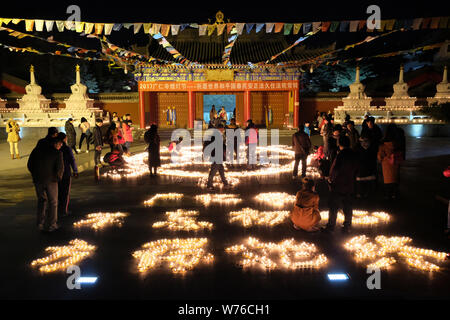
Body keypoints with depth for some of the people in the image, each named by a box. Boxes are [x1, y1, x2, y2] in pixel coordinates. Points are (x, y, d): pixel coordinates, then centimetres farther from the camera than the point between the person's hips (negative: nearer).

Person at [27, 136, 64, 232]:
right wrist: (59, 177, 4)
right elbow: (60, 168, -15)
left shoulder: (37, 149, 6)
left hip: (37, 180, 4)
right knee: (53, 202, 10)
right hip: (51, 180, -4)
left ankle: (40, 223, 18)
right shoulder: (58, 153, -7)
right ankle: (51, 225, 11)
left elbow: (29, 164, 6)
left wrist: (35, 175, 16)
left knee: (41, 200, 20)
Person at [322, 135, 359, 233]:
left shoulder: (341, 155, -19)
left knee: (333, 207, 3)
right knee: (348, 207, 14)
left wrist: (330, 179, -5)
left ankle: (331, 226, 10)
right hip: (349, 186, 7)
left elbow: (335, 169, -20)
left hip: (338, 186, -7)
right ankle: (347, 226, 21)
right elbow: (356, 169, 11)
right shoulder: (354, 155, 3)